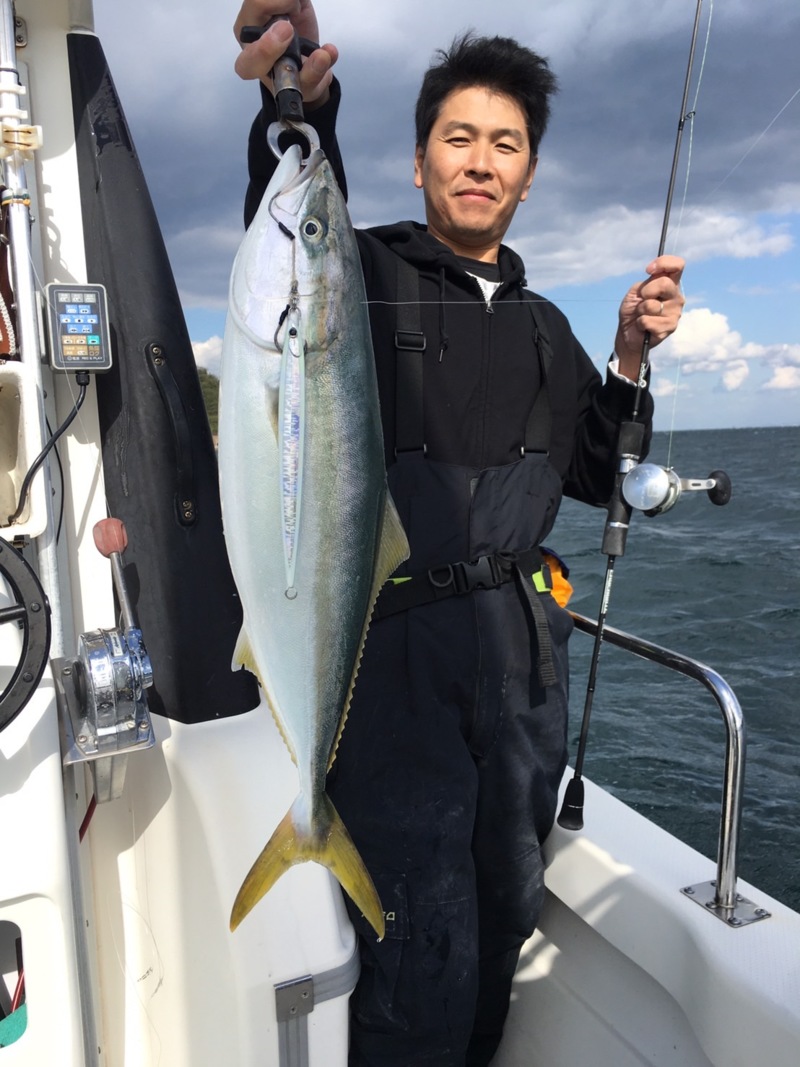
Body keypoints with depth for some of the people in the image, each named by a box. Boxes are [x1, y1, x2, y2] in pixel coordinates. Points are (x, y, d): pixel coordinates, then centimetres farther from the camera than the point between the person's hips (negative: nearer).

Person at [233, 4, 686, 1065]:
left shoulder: (544, 327, 17)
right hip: (390, 638, -5)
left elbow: (595, 479, 18)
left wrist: (629, 360, 4)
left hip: (521, 639, 6)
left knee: (508, 906, 18)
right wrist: (301, 103, -42)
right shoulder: (367, 272, 1)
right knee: (425, 935, -2)